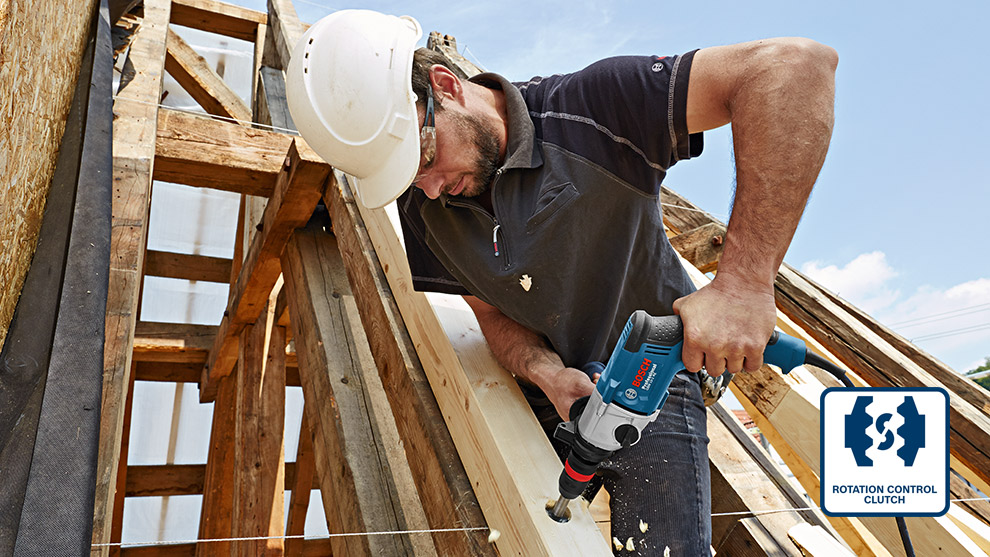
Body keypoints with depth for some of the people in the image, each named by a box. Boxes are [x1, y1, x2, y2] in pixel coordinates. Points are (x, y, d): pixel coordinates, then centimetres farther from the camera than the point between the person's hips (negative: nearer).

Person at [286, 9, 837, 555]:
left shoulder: (588, 112, -28)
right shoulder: (423, 210, -8)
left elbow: (797, 66, -37)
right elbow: (495, 312, 0)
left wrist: (743, 285, -43)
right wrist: (548, 373, -24)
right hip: (544, 395, 5)